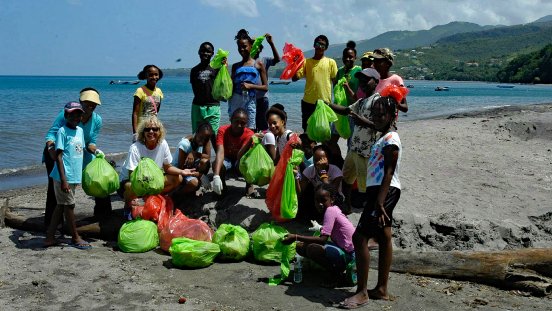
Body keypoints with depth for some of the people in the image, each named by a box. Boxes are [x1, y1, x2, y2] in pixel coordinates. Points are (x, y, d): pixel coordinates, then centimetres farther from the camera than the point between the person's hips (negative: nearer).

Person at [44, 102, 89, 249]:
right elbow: (58, 156, -14)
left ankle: (50, 237, 20)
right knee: (69, 205, 3)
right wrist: (63, 180, -19)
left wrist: (81, 175, 17)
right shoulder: (62, 131, -11)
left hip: (74, 176, 8)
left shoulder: (80, 130, 10)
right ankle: (75, 238, 14)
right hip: (65, 176, -8)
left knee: (61, 205, 12)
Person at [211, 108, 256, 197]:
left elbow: (239, 156, -35)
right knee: (216, 164, -33)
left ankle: (249, 187, -9)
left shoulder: (249, 134, -23)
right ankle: (223, 187, -3)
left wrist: (250, 141, -53)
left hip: (240, 160, -1)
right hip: (227, 159, 1)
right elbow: (220, 152, -36)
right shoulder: (223, 130, -22)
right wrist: (216, 176, -50)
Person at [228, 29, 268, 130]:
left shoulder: (258, 65, 4)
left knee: (250, 129, -5)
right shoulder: (235, 66, 12)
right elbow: (231, 86, 15)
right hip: (236, 100, 2)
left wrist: (250, 86, -11)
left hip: (250, 100, -2)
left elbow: (265, 87, 3)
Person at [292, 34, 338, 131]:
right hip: (308, 102, 1)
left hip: (325, 102, -1)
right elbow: (295, 78, 0)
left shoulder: (331, 62, 4)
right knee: (307, 130, 9)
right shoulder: (306, 62, 7)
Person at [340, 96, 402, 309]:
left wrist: (379, 203, -25)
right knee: (383, 237, 13)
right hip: (380, 191, 11)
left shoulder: (391, 139, -14)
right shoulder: (384, 137, 17)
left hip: (384, 192, -11)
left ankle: (362, 292, -5)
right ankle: (381, 289, 21)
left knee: (359, 237, -11)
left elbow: (388, 174, -21)